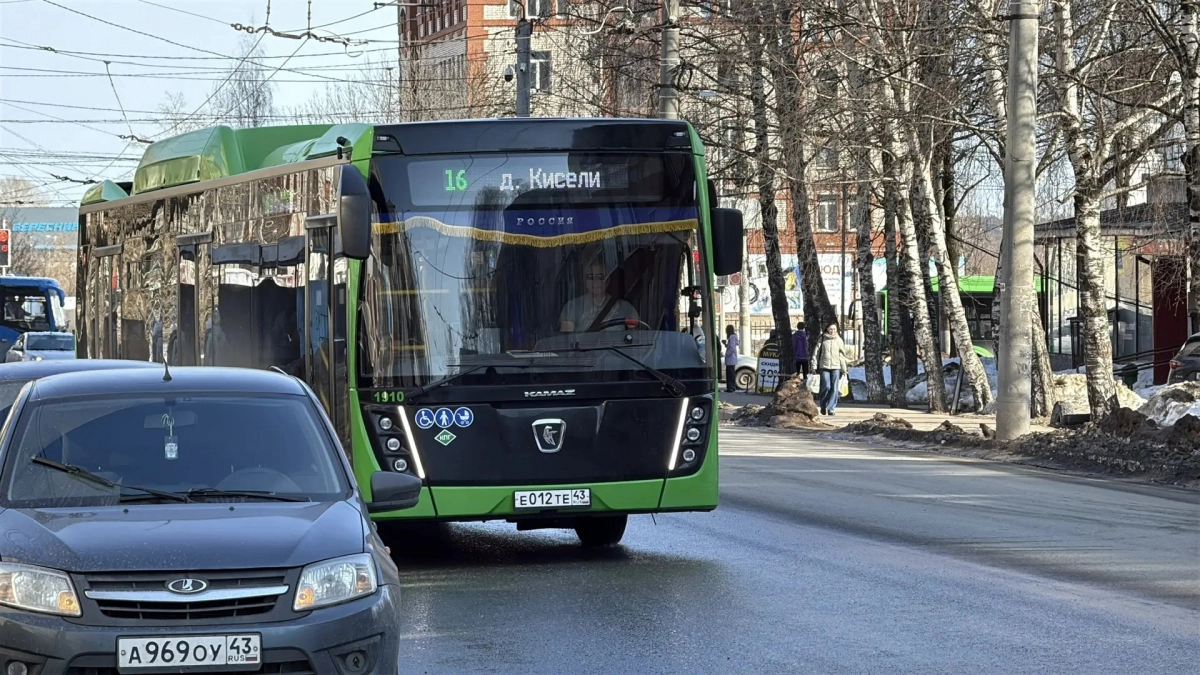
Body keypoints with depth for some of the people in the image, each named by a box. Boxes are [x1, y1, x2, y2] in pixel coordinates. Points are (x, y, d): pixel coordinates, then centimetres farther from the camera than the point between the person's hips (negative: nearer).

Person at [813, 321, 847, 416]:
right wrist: (814, 365, -1)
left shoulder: (838, 340, 7)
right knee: (826, 387, -6)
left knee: (834, 389, -3)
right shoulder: (822, 339, 4)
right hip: (824, 366, -1)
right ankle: (823, 405, 15)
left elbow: (842, 354, 8)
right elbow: (816, 352, 5)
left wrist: (844, 368, 4)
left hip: (836, 366, 1)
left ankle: (831, 408, 1)